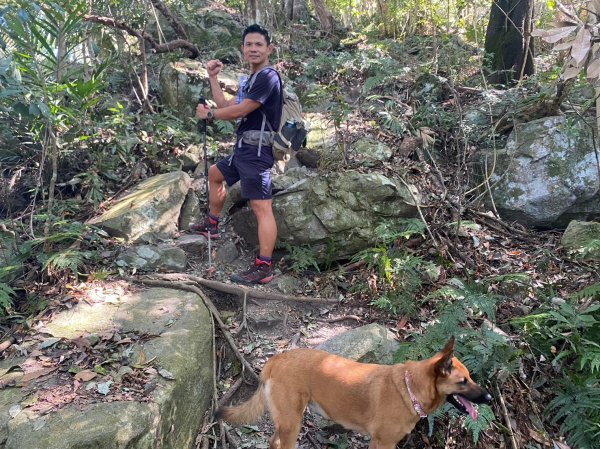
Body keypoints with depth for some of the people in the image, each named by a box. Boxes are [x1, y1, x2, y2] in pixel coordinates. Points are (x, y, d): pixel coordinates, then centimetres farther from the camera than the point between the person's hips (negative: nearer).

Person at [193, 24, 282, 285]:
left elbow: (239, 111, -17)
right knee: (214, 174, 30)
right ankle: (213, 225, 43)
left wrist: (209, 114, -1)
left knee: (262, 208, -14)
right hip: (244, 149, 11)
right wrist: (213, 78, 15)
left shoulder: (268, 77, -12)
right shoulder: (253, 80, 20)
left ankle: (264, 268, -15)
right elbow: (228, 107, 15)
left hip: (257, 151, -11)